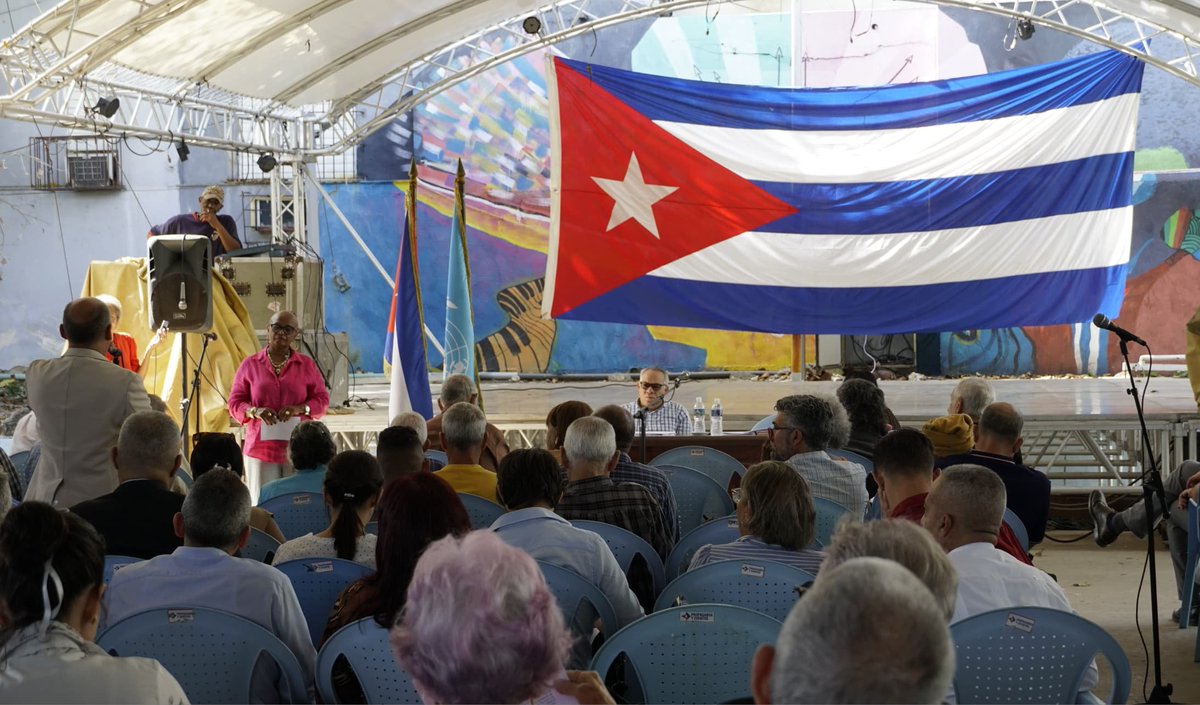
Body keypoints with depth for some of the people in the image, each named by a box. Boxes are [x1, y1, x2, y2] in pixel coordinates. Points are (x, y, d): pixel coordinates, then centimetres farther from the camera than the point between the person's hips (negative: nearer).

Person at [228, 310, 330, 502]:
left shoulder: (307, 365, 7)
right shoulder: (250, 365, 6)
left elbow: (322, 399, 7)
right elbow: (235, 403, 6)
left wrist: (300, 408, -13)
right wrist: (255, 411, -14)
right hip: (261, 448, 0)